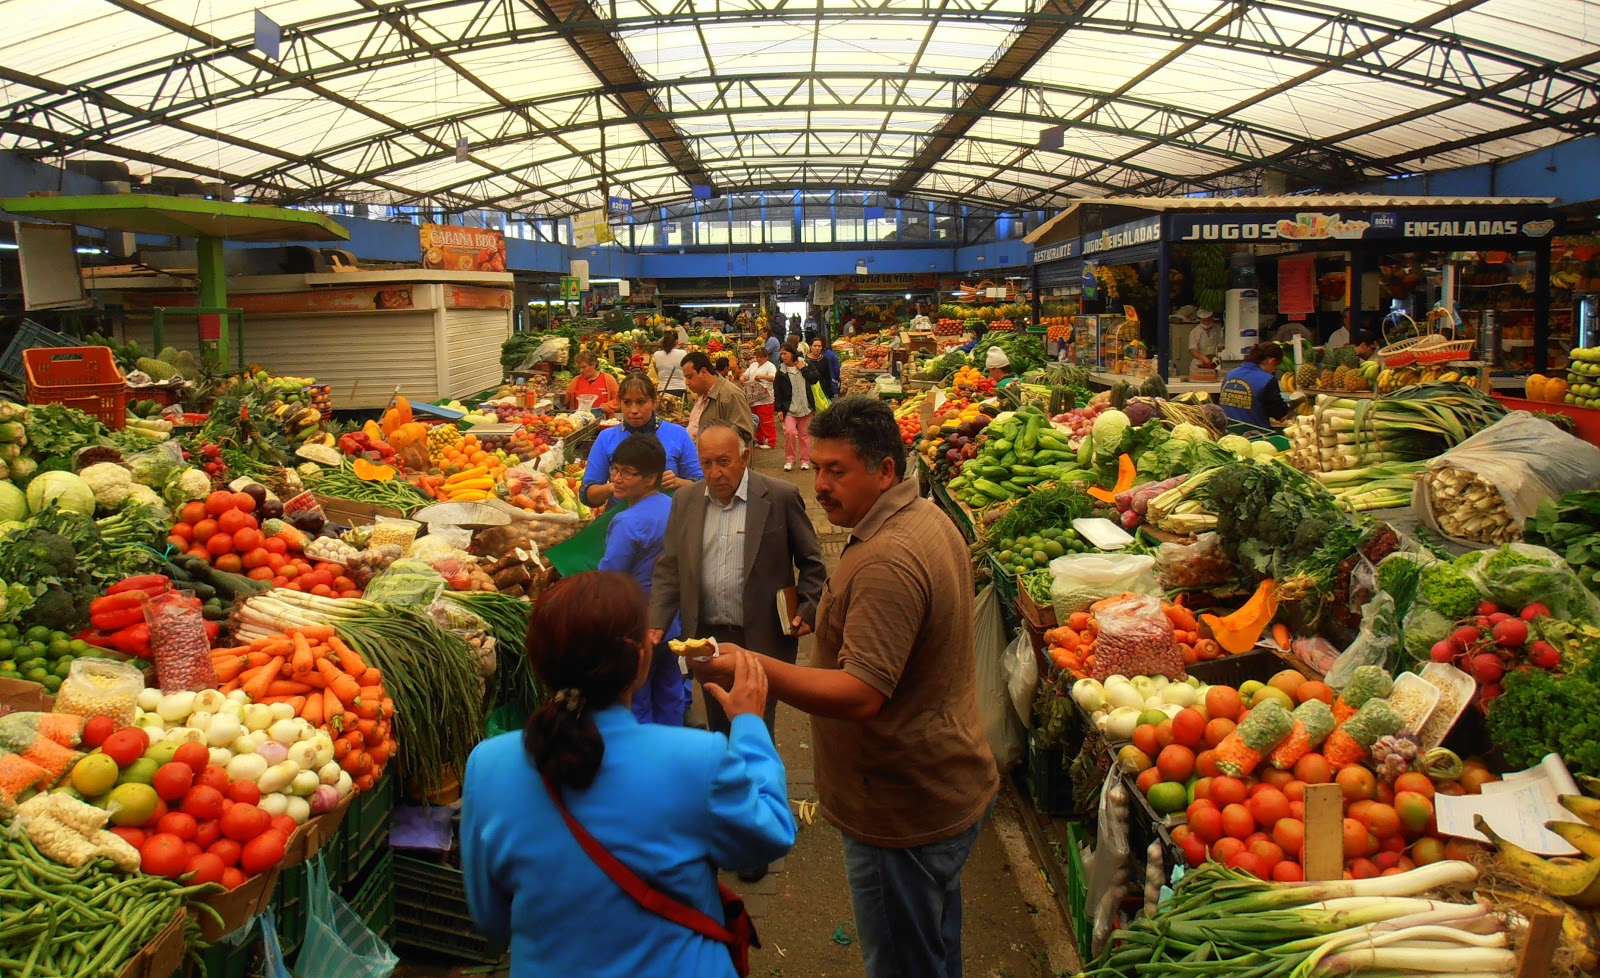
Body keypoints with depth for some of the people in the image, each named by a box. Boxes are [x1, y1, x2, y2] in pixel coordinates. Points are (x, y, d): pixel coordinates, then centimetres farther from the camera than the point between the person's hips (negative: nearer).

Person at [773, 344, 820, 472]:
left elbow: (816, 379, -9)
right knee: (789, 432, -17)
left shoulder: (806, 365, 3)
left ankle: (805, 460, 18)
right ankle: (789, 460, -3)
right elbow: (777, 392, 1)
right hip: (789, 408, -1)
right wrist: (779, 409, -5)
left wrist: (803, 369, -10)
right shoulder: (781, 372, 1)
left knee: (804, 434, 7)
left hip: (805, 407, 1)